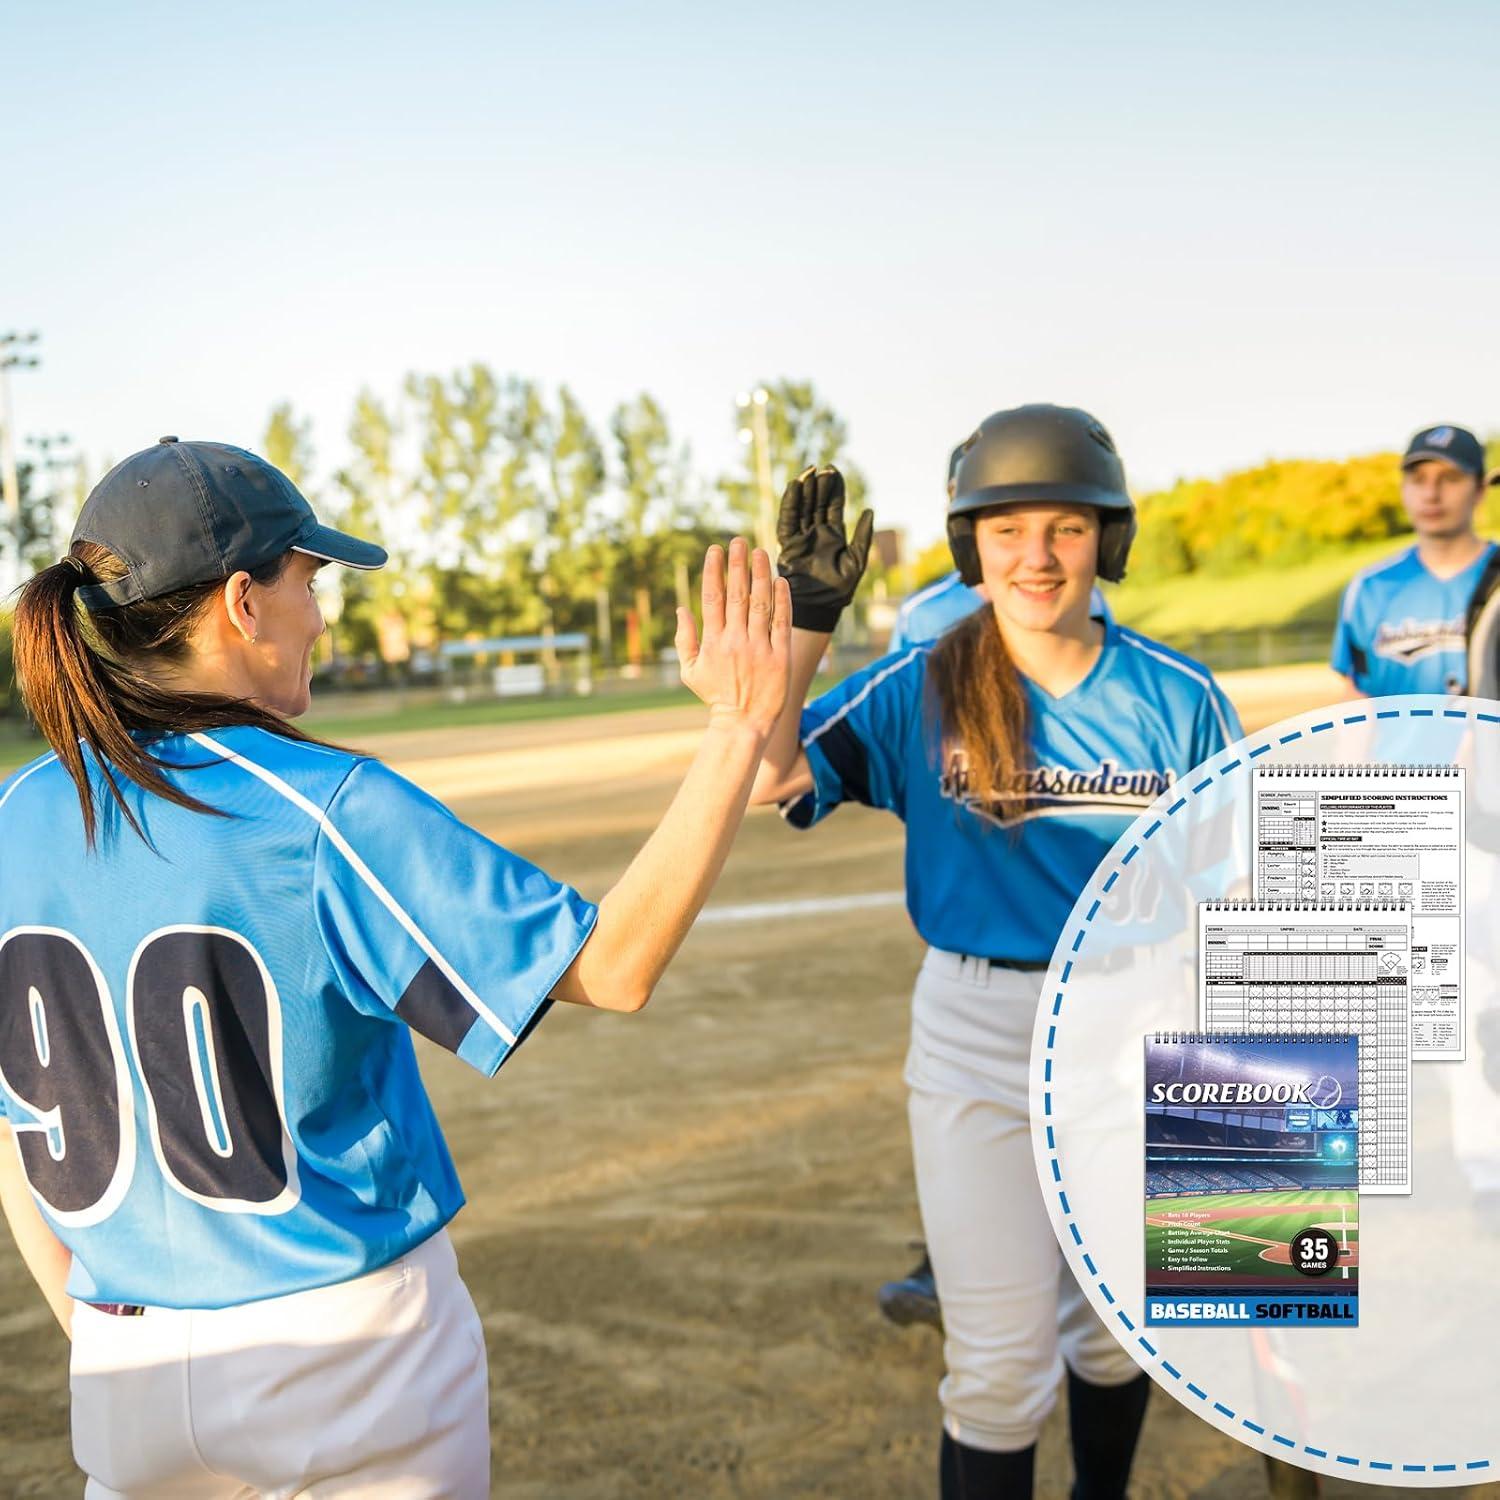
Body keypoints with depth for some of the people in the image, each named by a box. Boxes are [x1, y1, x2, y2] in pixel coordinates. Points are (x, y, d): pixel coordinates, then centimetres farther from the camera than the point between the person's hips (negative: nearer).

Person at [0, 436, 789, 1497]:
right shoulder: (327, 816, -19)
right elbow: (613, 964, -21)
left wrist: (101, 1340, 18)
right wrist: (739, 729, -18)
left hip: (128, 1377, 4)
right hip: (352, 1351, -4)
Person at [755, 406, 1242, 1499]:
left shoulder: (1176, 697, -5)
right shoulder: (921, 691, -7)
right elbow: (769, 779, -20)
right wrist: (807, 618, -27)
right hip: (977, 1047, -2)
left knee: (1117, 1325, 22)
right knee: (1001, 1370, 3)